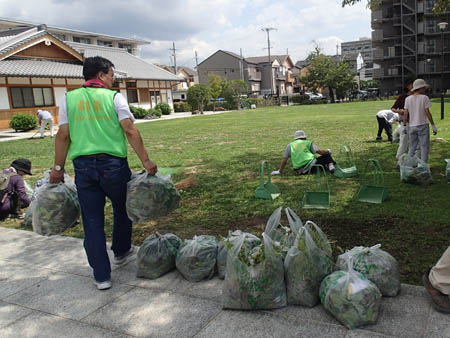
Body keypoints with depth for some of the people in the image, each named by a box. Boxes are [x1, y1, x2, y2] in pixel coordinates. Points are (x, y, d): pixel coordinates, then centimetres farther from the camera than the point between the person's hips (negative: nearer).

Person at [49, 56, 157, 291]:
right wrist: (145, 161, -6)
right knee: (122, 210, 22)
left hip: (83, 166, 3)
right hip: (113, 164, -2)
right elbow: (130, 131, -8)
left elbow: (63, 135, 4)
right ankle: (121, 252, 41)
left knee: (92, 221, 8)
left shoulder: (69, 98, 8)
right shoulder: (114, 97, 0)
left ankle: (101, 276, 13)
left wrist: (58, 168, 10)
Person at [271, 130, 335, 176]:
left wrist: (280, 171, 21)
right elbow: (320, 152, 4)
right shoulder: (308, 143, 10)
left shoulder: (290, 145, 15)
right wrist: (328, 151, 25)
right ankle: (331, 165, -11)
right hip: (311, 165, -3)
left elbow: (284, 160, 12)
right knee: (326, 155, 16)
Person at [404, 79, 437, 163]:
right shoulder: (424, 98, -8)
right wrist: (433, 125, -5)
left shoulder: (408, 99, 1)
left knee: (412, 147, 13)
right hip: (423, 126, -4)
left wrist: (404, 126, 6)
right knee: (424, 147, 3)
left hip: (412, 127, 4)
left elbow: (406, 114, -1)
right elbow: (428, 113, -11)